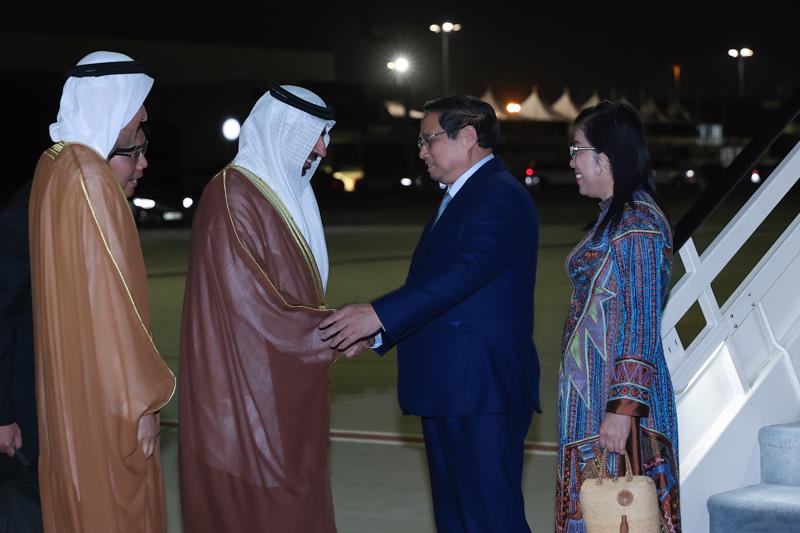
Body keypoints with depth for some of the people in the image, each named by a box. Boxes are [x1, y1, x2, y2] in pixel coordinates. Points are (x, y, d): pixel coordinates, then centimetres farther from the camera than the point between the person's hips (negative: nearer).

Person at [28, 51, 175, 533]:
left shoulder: (56, 167, 11)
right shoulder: (89, 178, -17)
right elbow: (111, 298, -20)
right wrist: (140, 401, -17)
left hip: (72, 389, 9)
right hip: (104, 401, -9)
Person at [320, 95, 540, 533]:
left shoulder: (502, 197, -13)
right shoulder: (457, 199, 20)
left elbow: (465, 272, -26)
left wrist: (378, 314, -31)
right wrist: (370, 331, 11)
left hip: (482, 390, -11)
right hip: (447, 392, 11)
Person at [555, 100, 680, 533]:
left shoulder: (638, 223, -15)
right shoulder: (613, 216, 14)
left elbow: (643, 324, -19)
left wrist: (623, 407, -23)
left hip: (619, 394, -9)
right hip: (591, 391, 9)